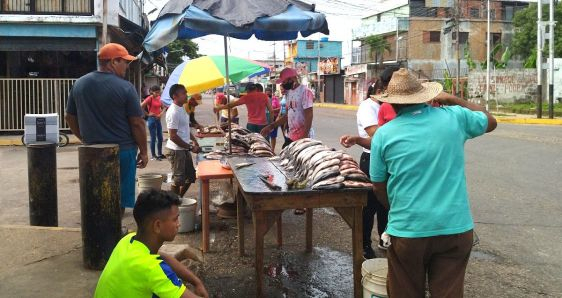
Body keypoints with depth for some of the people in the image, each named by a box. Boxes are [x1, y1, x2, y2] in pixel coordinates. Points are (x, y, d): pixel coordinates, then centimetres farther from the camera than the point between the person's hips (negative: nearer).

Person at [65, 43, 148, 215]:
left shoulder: (79, 84, 5)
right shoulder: (125, 87, -12)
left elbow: (70, 118, 12)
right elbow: (137, 124, -11)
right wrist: (143, 151, -1)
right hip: (122, 151, -5)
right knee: (119, 200, 5)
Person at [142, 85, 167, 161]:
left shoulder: (159, 98, 8)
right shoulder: (149, 98, -12)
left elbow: (164, 107, 18)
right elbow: (141, 107, -20)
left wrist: (162, 113, -1)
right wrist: (147, 114, -13)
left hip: (158, 119, 7)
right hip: (152, 120, -7)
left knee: (160, 138, 11)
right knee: (153, 138, -1)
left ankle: (160, 154, 22)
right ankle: (153, 155, 7)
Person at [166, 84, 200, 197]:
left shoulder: (181, 108, 9)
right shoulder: (173, 112, -21)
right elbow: (173, 136, -23)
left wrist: (194, 140, 9)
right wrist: (190, 147, -18)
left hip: (184, 149, 10)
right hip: (176, 150, -10)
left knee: (190, 177, 17)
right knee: (178, 180, 0)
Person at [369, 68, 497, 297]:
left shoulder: (383, 134, -7)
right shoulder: (455, 117, -3)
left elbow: (379, 187, 3)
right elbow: (490, 121, 19)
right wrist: (453, 100, 24)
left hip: (407, 231, -1)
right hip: (456, 228, 2)